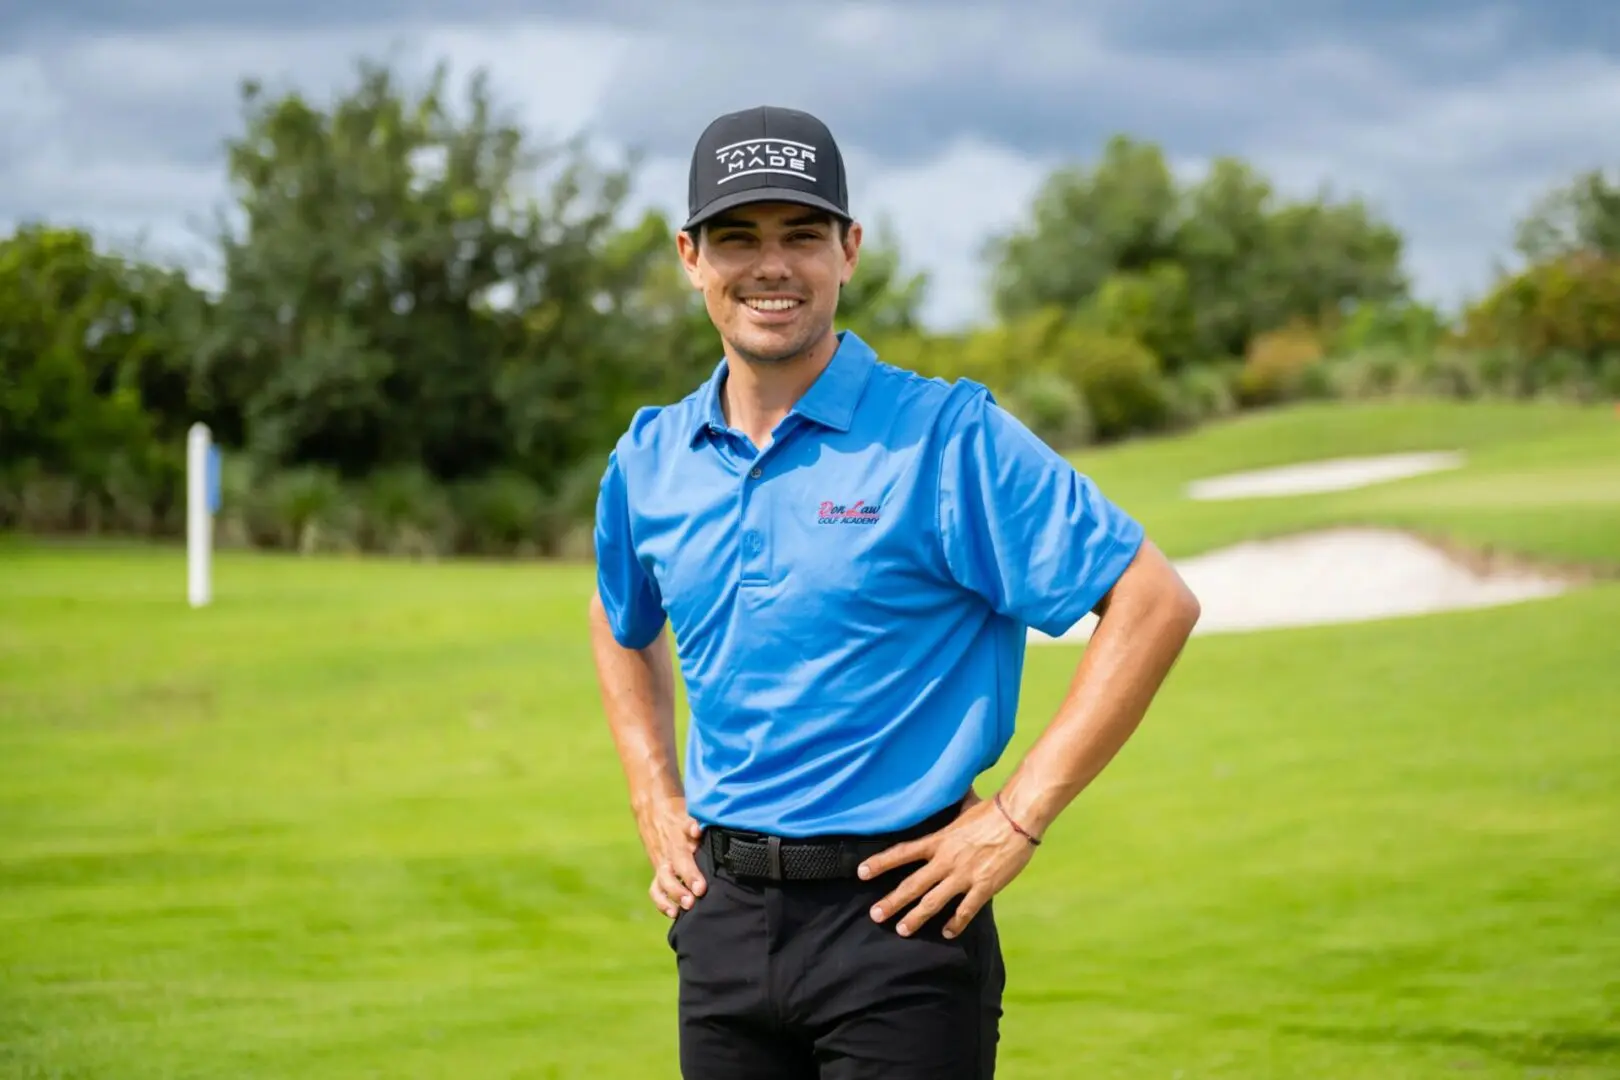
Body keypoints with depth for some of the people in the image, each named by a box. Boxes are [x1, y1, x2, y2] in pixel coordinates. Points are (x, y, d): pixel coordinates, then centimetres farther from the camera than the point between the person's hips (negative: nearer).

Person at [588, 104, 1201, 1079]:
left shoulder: (948, 437, -8)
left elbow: (1155, 603, -11)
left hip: (897, 919, -5)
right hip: (722, 917, 5)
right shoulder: (651, 458, 8)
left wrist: (1020, 817, -12)